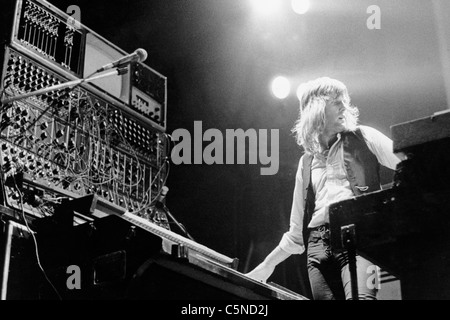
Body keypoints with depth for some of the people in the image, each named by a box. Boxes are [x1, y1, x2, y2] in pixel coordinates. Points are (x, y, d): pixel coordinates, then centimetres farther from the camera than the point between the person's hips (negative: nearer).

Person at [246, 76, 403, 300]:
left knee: (361, 297, -28)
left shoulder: (361, 138, 16)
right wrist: (266, 266, 20)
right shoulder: (307, 162, 23)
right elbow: (297, 231, 25)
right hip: (318, 246, 3)